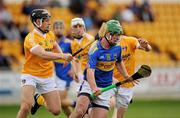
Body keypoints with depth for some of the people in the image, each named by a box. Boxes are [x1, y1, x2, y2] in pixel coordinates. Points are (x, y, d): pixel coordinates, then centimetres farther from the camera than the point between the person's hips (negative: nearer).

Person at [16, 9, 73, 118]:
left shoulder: (50, 34, 5)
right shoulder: (31, 38, -19)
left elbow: (55, 46, 29)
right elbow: (43, 54, -35)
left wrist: (64, 57, 9)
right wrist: (63, 56, -44)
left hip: (47, 77, 6)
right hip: (31, 75, -6)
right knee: (26, 106, -28)